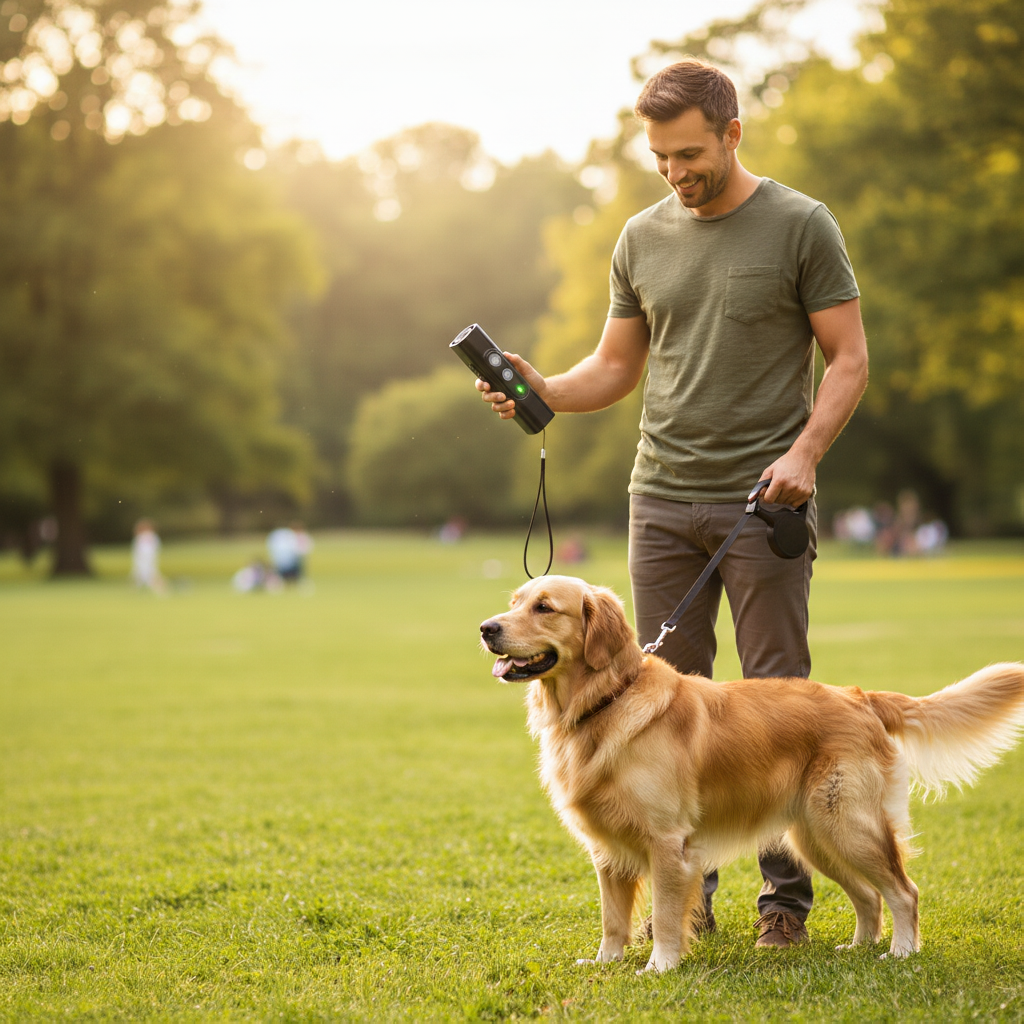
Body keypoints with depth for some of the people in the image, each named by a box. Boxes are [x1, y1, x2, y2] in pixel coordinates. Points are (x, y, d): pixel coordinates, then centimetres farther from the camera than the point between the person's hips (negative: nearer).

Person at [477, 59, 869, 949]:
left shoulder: (801, 226, -2)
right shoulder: (643, 238, 11)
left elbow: (849, 359, -2)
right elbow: (616, 368, 16)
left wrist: (805, 452, -17)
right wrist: (542, 391, -4)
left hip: (765, 502, -4)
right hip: (662, 499, 4)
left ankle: (786, 893, 9)